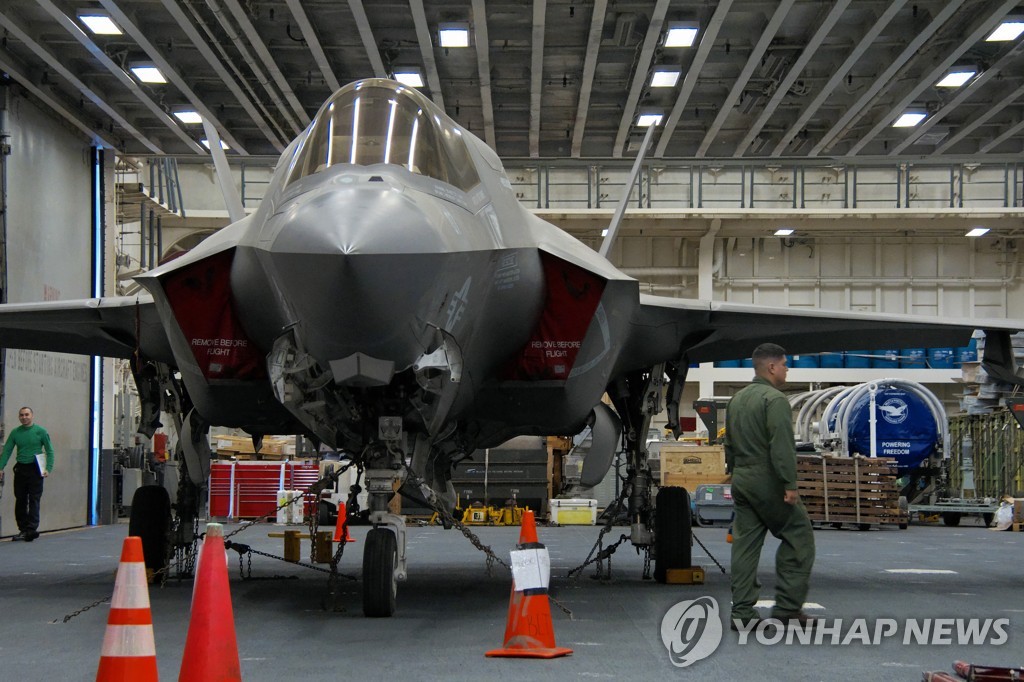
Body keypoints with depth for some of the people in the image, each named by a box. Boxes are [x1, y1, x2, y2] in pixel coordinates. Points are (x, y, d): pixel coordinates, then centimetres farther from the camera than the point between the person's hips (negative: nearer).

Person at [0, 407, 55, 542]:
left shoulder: (40, 431, -2)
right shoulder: (15, 432, 6)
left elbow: (49, 451, -1)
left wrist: (48, 468, -12)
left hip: (35, 470, -4)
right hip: (20, 469, 4)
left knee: (34, 500, -8)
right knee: (20, 501, 7)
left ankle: (32, 529, -11)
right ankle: (23, 529, 15)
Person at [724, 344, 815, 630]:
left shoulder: (737, 399, 16)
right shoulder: (774, 399, -13)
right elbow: (782, 446, -21)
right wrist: (790, 484, -21)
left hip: (741, 480, 9)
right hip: (768, 481, -9)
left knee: (745, 544, 7)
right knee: (799, 537, 1)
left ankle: (742, 611, 6)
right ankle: (787, 607, -1)